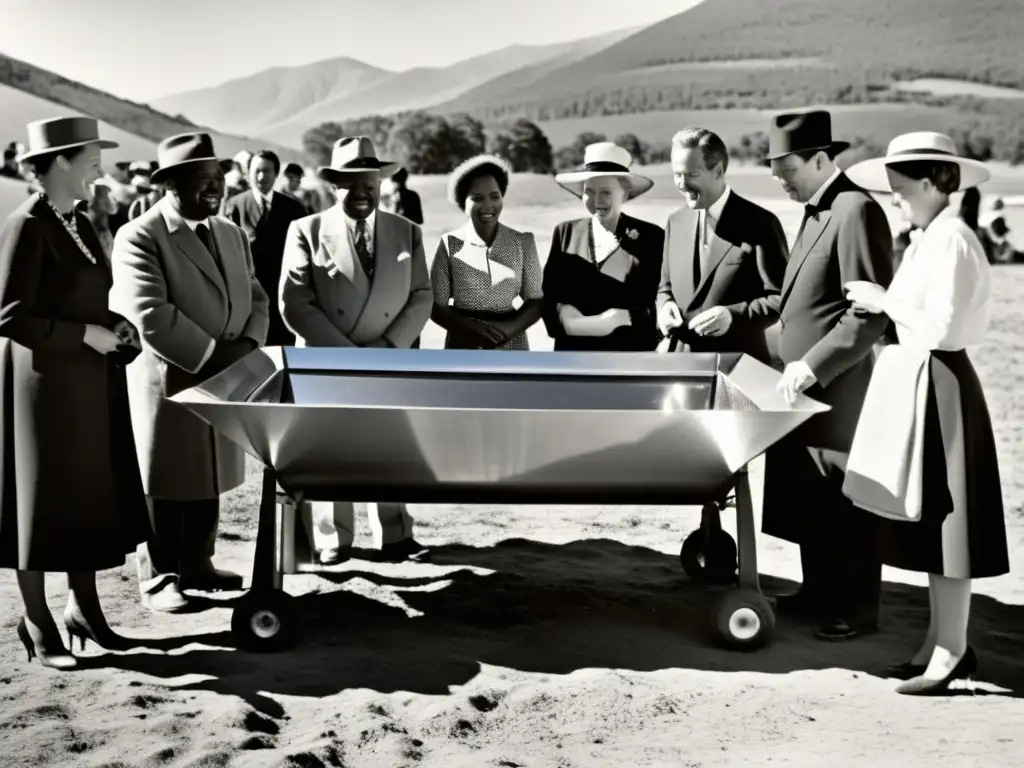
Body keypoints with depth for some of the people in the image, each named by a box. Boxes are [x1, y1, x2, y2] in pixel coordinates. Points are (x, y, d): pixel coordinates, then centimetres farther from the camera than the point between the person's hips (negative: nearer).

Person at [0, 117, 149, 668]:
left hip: (89, 385, 8)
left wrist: (114, 328, 2)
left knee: (90, 496, 13)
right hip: (45, 384, -8)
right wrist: (85, 335, -19)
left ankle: (84, 608, 26)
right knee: (45, 501, 3)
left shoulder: (79, 225, 10)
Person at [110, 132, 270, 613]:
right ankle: (157, 578, 15)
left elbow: (255, 299, 12)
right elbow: (151, 316, -22)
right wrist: (213, 355, -20)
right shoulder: (139, 238, -13)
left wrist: (246, 345, -8)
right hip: (167, 384, -7)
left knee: (209, 480, 14)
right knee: (165, 486, 4)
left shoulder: (231, 234, 12)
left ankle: (197, 566, 27)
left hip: (222, 383, 7)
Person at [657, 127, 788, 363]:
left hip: (739, 364, -5)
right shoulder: (676, 222, 10)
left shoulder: (759, 223, -9)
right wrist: (664, 306, -5)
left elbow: (783, 297, -10)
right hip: (682, 361, 5)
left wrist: (734, 315, -24)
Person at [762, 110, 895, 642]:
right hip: (806, 387, 9)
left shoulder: (856, 210, -15)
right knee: (809, 499, 16)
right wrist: (798, 364, 11)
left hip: (838, 391, -9)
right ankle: (821, 591, 29)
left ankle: (857, 608, 14)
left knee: (845, 503, 2)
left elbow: (871, 312, -20)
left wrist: (813, 366, -20)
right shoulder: (817, 211, 15)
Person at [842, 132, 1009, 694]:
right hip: (916, 383, 10)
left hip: (938, 384, -10)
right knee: (929, 519, 14)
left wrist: (885, 300, -12)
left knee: (943, 517, -2)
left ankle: (952, 650, 7)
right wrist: (884, 305, 1)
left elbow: (939, 328, -22)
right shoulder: (927, 239, 12)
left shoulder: (951, 240, -16)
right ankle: (941, 641, 24)